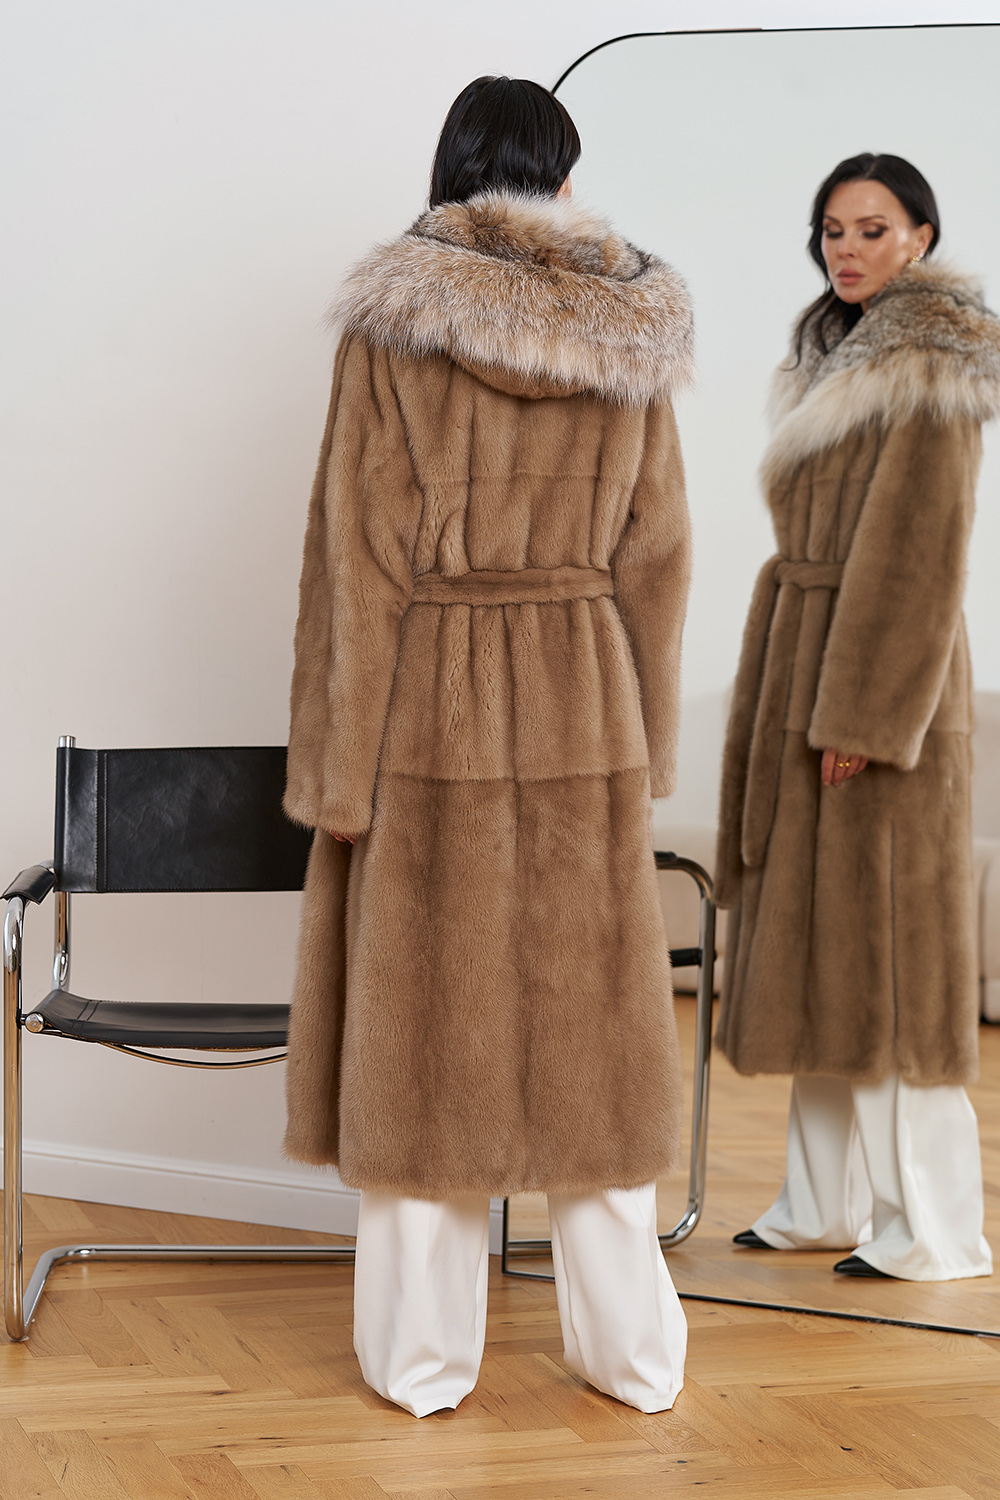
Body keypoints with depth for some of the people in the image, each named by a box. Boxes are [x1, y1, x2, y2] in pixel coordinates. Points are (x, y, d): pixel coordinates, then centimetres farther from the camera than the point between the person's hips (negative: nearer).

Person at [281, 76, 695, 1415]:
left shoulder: (393, 319, -7)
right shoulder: (635, 325, 2)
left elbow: (359, 551, -9)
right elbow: (656, 553, 5)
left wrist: (336, 764, -5)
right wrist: (645, 745, 14)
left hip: (430, 701, -2)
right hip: (583, 703, 3)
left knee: (425, 1022, 6)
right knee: (587, 1019, 11)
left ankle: (422, 1355, 15)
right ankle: (631, 1349, 19)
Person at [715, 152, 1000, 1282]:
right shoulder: (841, 356, 18)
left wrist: (864, 712, -21)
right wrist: (799, 698, 16)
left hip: (883, 671, -9)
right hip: (803, 655, 9)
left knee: (884, 934, -7)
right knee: (813, 931, 9)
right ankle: (828, 1201, 16)